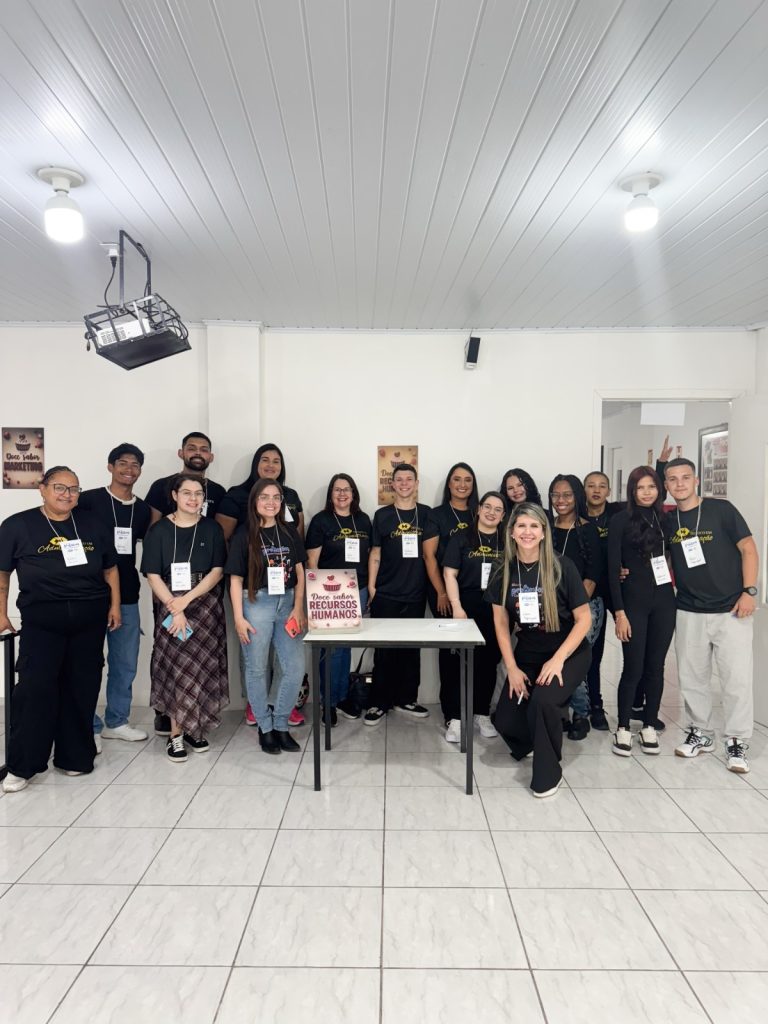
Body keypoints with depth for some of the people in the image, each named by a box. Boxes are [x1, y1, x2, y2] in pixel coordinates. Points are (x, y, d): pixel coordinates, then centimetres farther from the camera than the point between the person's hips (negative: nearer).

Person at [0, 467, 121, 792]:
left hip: (89, 619, 3)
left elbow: (110, 569, 14)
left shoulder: (92, 525, 9)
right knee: (35, 688, -7)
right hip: (41, 620, -3)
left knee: (81, 689, 8)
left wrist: (114, 605, 6)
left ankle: (74, 756, 22)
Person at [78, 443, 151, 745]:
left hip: (127, 596, 5)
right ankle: (89, 726, 18)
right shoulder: (88, 500, -6)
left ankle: (116, 721, 27)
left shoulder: (143, 509, 9)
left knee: (126, 663, 12)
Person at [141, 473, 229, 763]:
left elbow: (217, 571, -2)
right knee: (175, 666, -3)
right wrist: (174, 609, -14)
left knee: (201, 667, 2)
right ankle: (176, 734, 6)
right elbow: (153, 575, -4)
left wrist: (187, 599, -13)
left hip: (205, 606, 1)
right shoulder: (159, 530, 1)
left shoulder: (212, 529, 3)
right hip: (169, 606, -1)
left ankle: (194, 728, 16)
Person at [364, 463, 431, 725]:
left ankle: (406, 699, 23)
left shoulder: (426, 514, 5)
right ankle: (379, 702, 14)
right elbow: (375, 554, 3)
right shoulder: (382, 514, 2)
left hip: (416, 594, 2)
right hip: (386, 594, -1)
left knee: (412, 648, 10)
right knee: (384, 649, 3)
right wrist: (371, 588, -1)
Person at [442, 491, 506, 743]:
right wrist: (457, 607, -12)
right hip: (468, 608, -2)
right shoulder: (461, 538, 2)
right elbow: (450, 574, -3)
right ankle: (454, 717, 5)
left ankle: (482, 714, 25)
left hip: (498, 611, 3)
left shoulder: (508, 542, 8)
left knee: (489, 663, 11)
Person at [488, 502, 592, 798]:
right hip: (527, 656, 4)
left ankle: (548, 772, -3)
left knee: (542, 701, -30)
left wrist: (558, 660, -19)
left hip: (569, 654, -4)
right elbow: (501, 622, 0)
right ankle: (543, 737, 27)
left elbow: (584, 619, -12)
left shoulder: (562, 567, -16)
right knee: (504, 721, -8)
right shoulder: (505, 572, -6)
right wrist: (511, 667, -6)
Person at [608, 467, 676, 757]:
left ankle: (649, 726, 22)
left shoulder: (665, 519, 7)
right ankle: (623, 728, 14)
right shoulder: (620, 520, -4)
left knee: (655, 667, 9)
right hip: (633, 601, -4)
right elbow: (613, 568, -7)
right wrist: (619, 612, -11)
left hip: (663, 601, 4)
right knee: (633, 668, -1)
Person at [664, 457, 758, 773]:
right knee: (691, 677, 11)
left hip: (730, 610, -3)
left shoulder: (721, 509, -7)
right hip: (688, 612, 3)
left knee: (737, 678, 2)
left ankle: (736, 742, 16)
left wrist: (749, 591, -11)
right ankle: (700, 733, 27)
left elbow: (748, 548, -5)